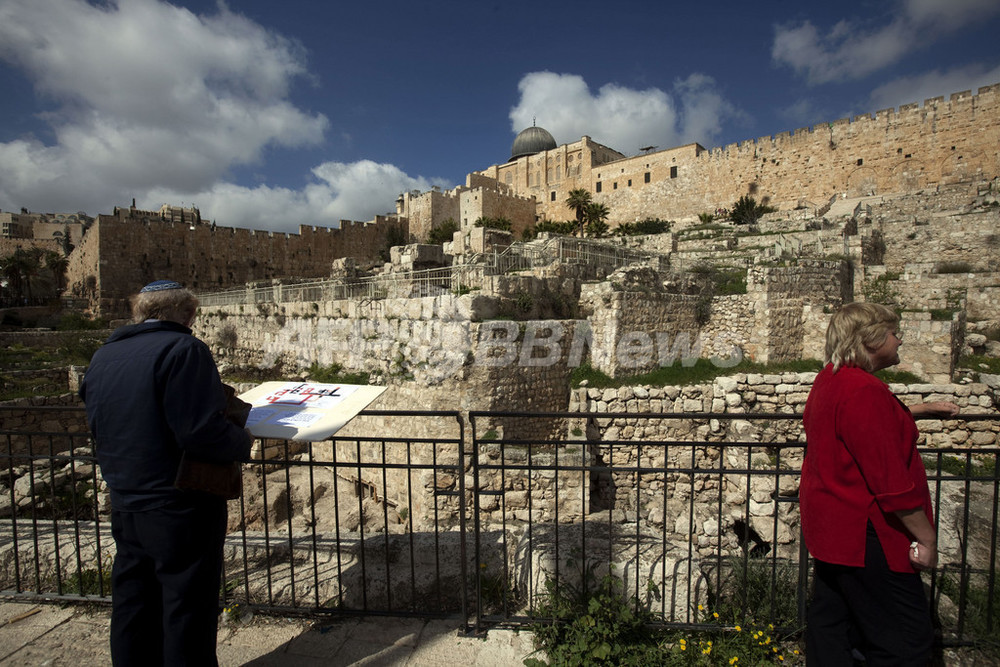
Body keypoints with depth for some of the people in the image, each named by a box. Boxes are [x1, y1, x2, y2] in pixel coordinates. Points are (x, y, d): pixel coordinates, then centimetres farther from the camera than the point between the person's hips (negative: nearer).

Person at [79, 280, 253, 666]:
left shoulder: (103, 356, 7)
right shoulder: (182, 349, -19)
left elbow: (98, 430, 16)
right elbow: (203, 431, -28)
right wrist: (243, 443, -11)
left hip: (124, 502, 8)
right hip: (180, 507, -8)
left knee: (132, 603, 23)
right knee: (187, 606, 8)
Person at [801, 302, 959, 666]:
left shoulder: (829, 380, 9)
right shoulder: (863, 391, -24)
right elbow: (890, 479, -23)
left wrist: (920, 410, 31)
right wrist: (927, 537, -13)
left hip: (829, 526, 10)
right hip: (863, 534, -10)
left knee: (830, 622, 19)